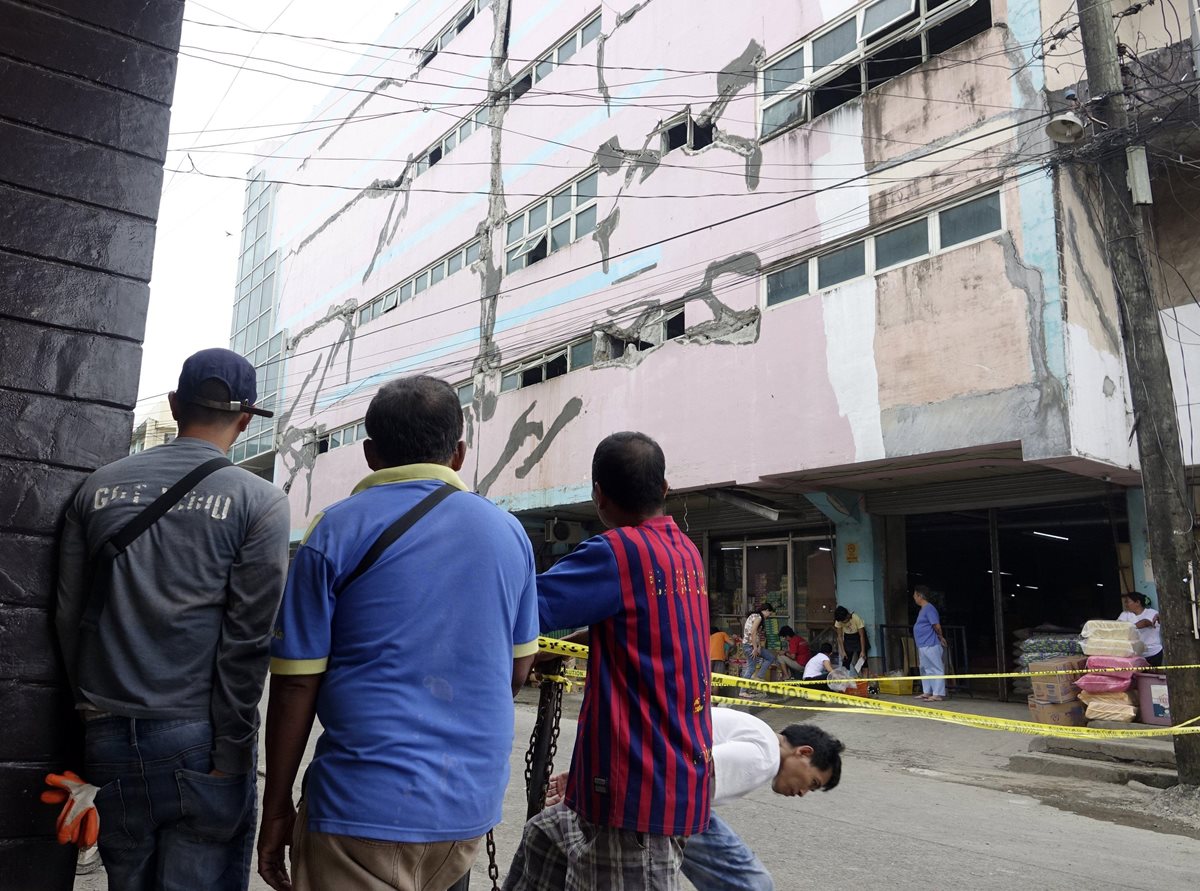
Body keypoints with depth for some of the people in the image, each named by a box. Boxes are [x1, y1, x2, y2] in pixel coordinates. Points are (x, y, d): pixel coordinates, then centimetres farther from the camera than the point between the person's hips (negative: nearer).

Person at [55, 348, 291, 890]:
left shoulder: (99, 486, 5)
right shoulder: (259, 501, -8)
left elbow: (68, 615, 7)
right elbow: (247, 637, -12)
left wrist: (91, 706, 15)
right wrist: (231, 751, -6)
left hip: (108, 739, 5)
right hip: (197, 743, -4)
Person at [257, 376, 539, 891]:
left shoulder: (335, 532, -7)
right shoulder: (509, 533, 4)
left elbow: (296, 682, -8)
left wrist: (277, 808, 3)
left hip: (365, 806, -4)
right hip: (473, 801, 5)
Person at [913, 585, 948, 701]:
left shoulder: (929, 608, -14)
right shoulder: (923, 609, 16)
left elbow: (937, 626, -18)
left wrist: (940, 637, -3)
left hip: (930, 645, -11)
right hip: (923, 645, 11)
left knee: (936, 669, -6)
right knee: (925, 669, 16)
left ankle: (938, 694, -5)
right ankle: (927, 692, 24)